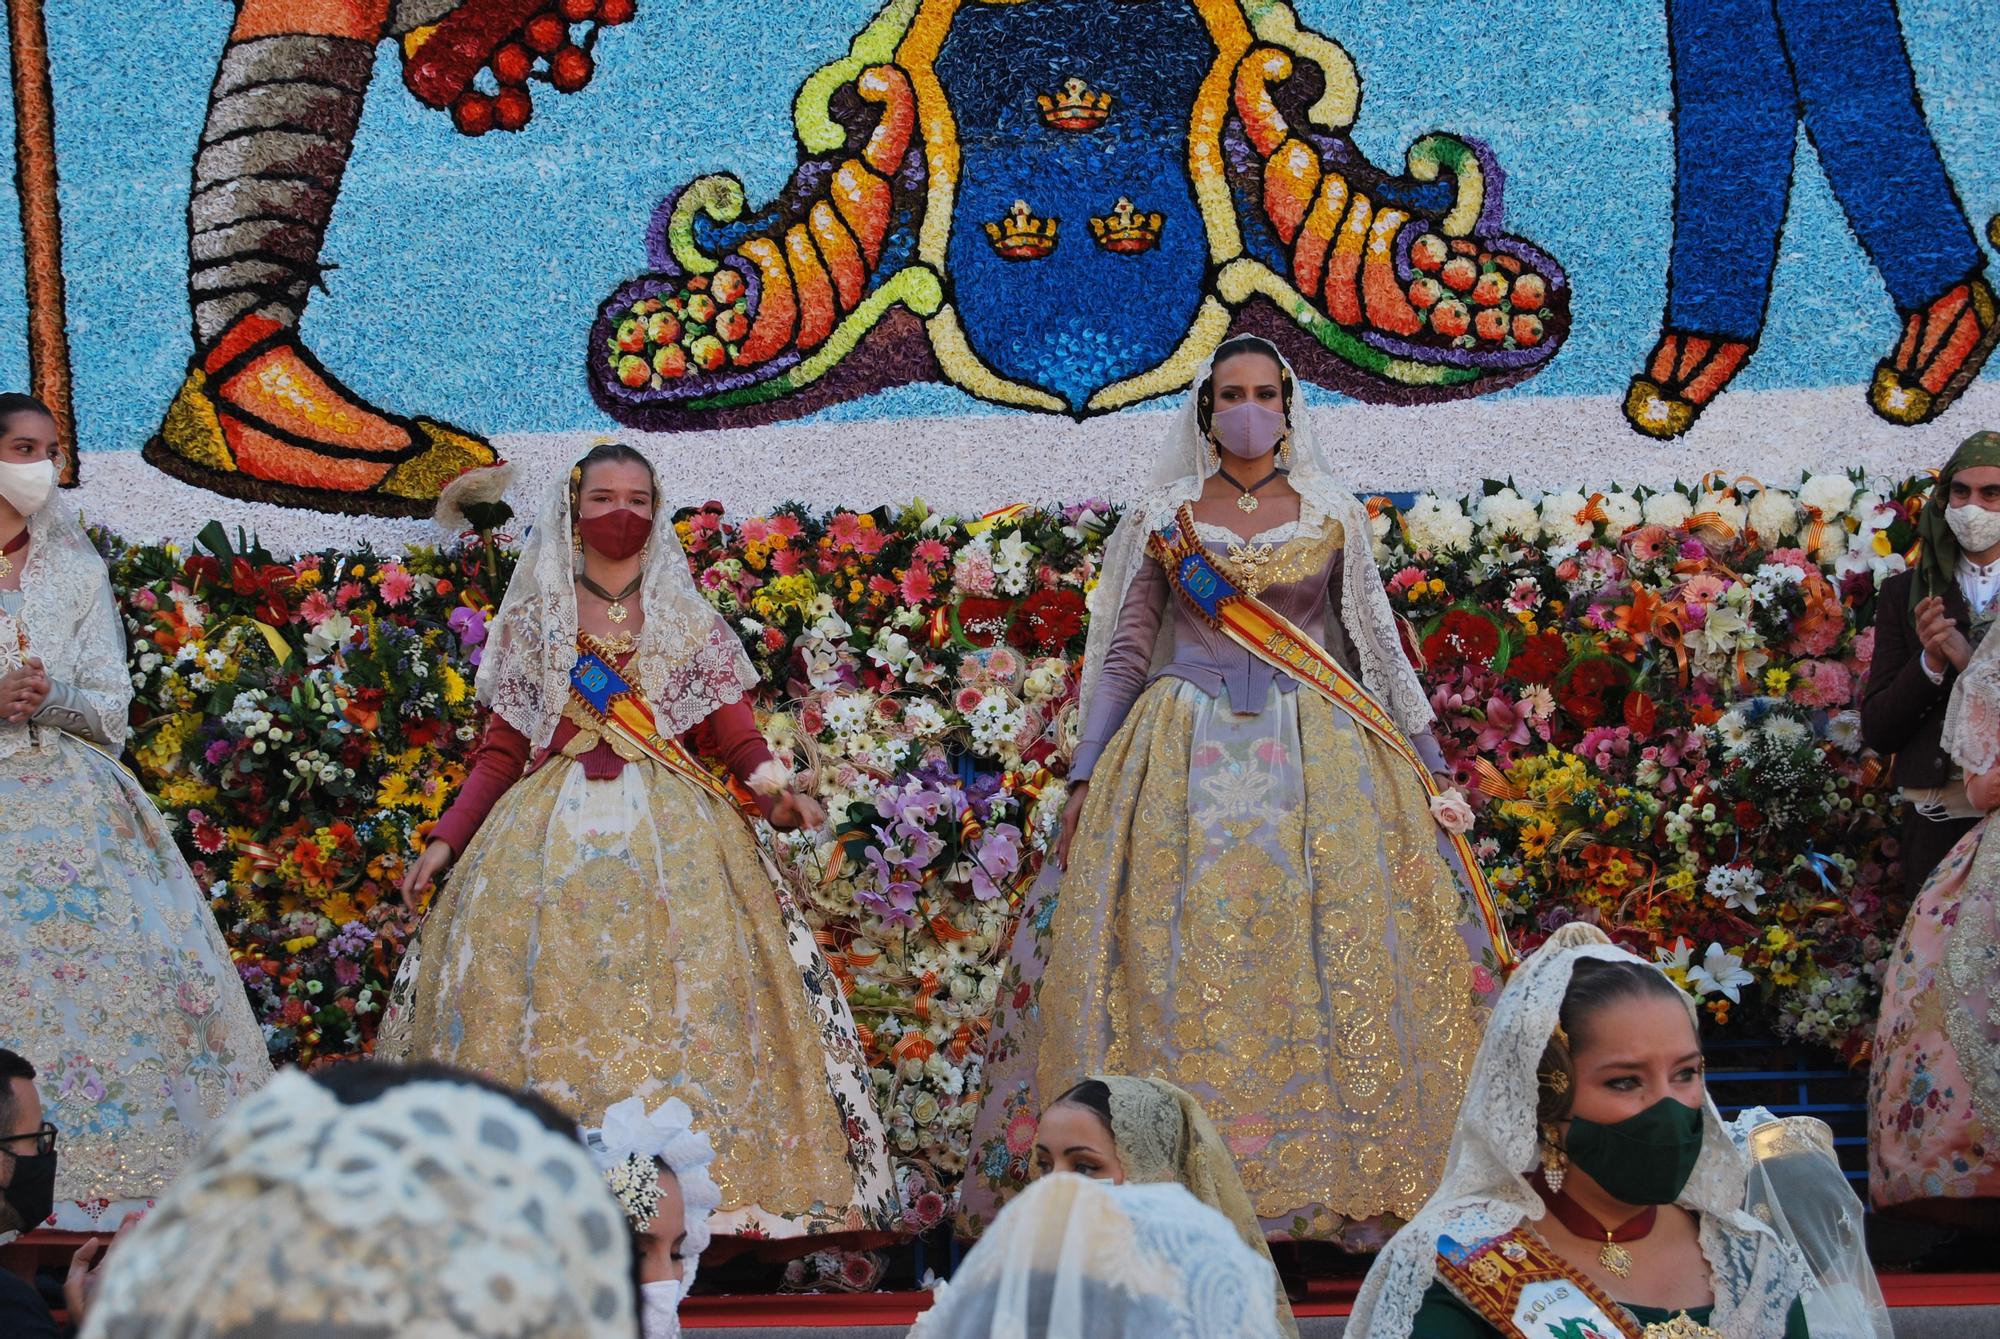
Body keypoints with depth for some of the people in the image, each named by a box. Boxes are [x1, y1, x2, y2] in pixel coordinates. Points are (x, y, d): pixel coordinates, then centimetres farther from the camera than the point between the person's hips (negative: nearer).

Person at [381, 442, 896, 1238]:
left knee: (687, 999, -14)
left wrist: (773, 787, -16)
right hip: (552, 836, 0)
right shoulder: (534, 620, 14)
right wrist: (446, 839, 1)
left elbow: (734, 732, 5)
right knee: (546, 998, -14)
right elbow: (500, 753, 13)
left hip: (673, 836, 0)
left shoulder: (687, 621, 14)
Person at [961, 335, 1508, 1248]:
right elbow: (1122, 655, 8)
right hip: (1186, 756, 0)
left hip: (1319, 757, 0)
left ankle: (1350, 1175, -3)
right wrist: (1086, 779, 1)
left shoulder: (1333, 517, 9)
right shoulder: (1164, 519, 8)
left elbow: (1379, 645, 12)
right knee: (1173, 968, -8)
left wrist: (1428, 763, 7)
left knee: (1333, 963, -8)